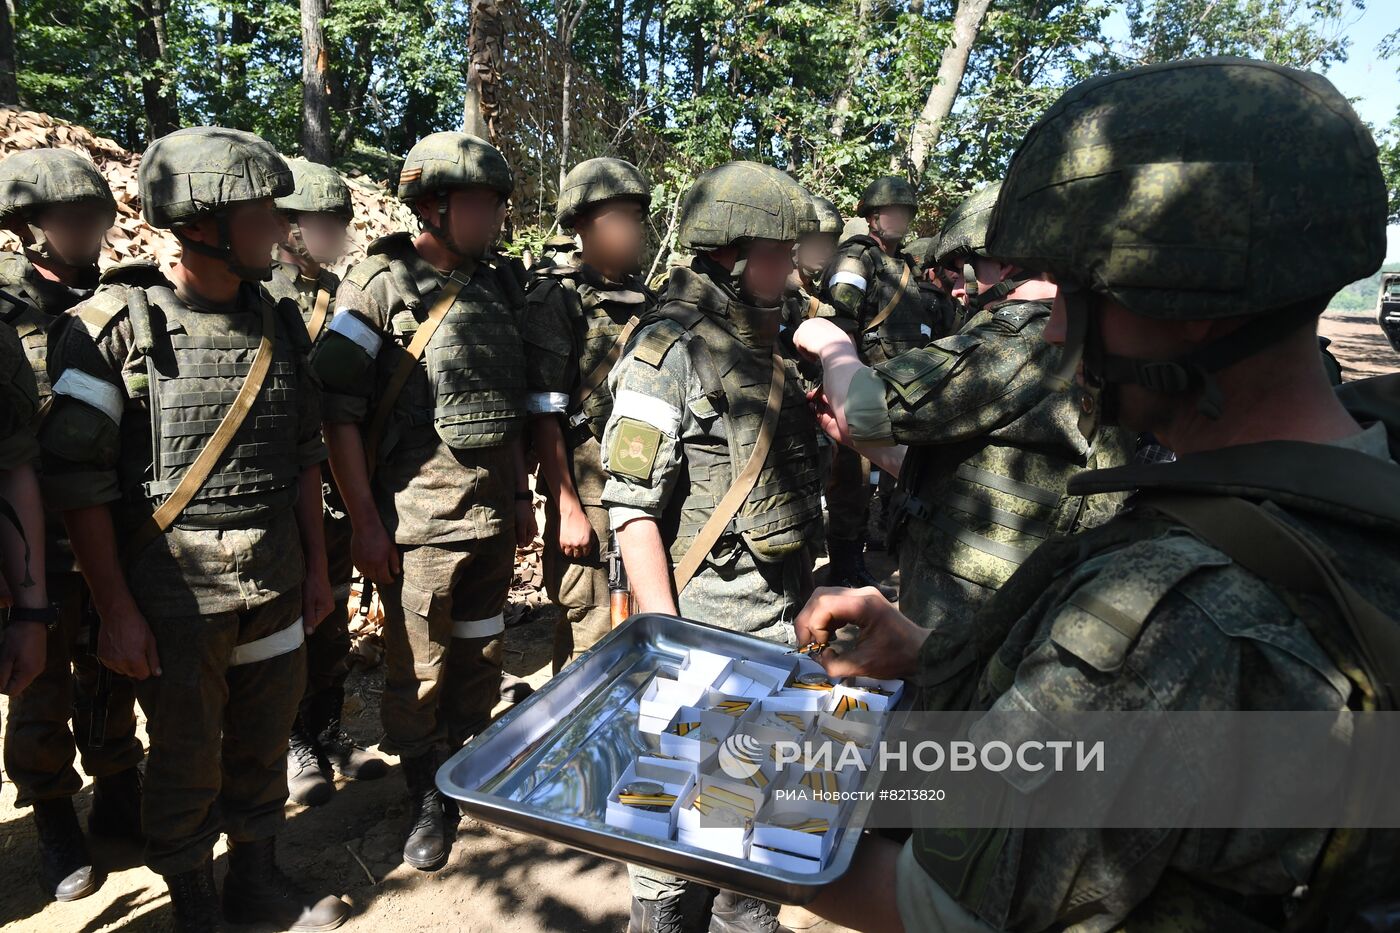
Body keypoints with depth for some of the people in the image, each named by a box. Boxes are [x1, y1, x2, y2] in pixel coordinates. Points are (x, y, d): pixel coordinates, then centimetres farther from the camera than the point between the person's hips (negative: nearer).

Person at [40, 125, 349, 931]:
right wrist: (115, 612, -11)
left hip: (275, 582, 4)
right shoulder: (114, 327, -12)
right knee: (188, 759, 12)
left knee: (265, 738, 17)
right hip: (175, 594, -4)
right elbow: (76, 479, -11)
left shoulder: (280, 323, 3)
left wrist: (315, 565, 10)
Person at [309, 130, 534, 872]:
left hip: (493, 515, 6)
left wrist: (520, 492, 15)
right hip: (418, 519, -5)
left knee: (481, 658, 16)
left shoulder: (499, 284, 10)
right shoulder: (379, 283, -8)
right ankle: (427, 800, 28)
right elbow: (339, 410, -10)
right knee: (418, 671, 7)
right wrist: (365, 522, -13)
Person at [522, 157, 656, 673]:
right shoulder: (556, 298, -7)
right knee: (590, 639, 4)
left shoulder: (645, 298, 12)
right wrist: (568, 509, -14)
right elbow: (543, 415, -11)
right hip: (591, 496, -6)